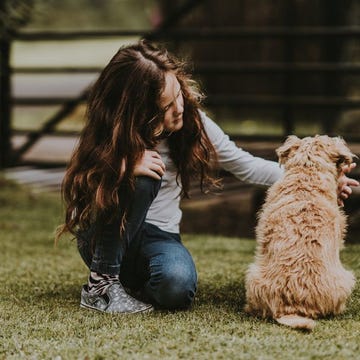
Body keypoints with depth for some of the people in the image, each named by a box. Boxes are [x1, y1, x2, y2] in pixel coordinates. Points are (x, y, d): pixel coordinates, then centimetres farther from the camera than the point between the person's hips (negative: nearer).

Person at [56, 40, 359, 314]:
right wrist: (123, 169, -34)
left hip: (158, 235, 1)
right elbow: (79, 196, -16)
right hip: (103, 235, -1)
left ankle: (131, 284, 0)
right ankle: (102, 283, -20)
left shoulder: (192, 122, -8)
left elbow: (245, 165, 2)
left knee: (178, 285, -35)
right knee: (141, 177, -33)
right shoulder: (111, 135, -16)